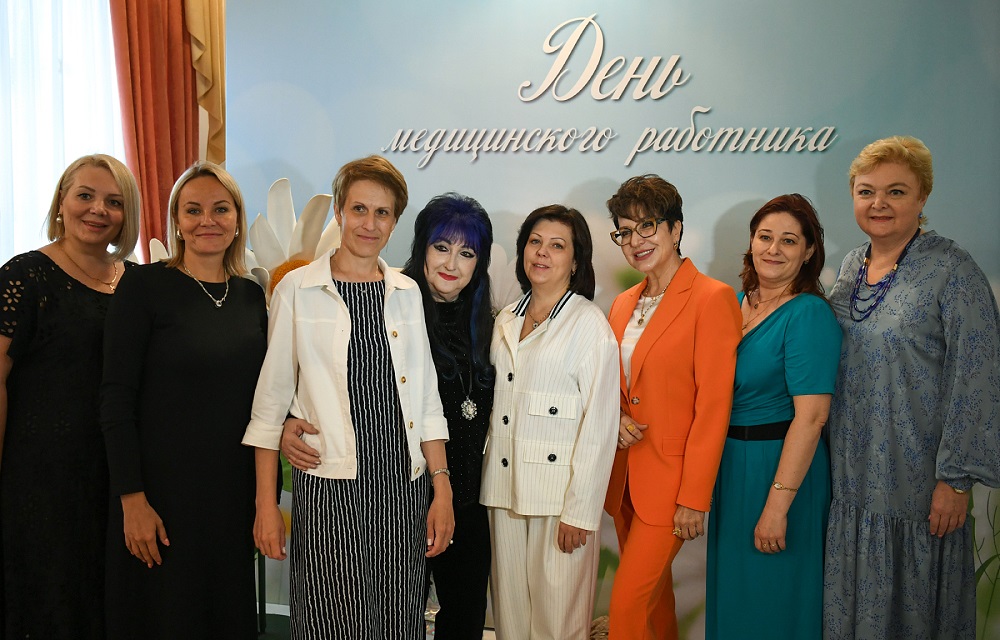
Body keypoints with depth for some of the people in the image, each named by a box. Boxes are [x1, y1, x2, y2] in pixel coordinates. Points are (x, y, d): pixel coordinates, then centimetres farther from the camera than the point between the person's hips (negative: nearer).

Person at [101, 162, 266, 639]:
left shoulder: (253, 296, 6)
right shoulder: (144, 286, -7)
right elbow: (116, 398, -10)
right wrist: (132, 499, -14)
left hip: (234, 494, 4)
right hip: (163, 490, -4)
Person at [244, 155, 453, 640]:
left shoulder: (406, 293, 9)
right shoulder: (297, 289, -1)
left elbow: (427, 399, 10)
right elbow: (270, 403, 0)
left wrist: (442, 491, 5)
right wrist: (266, 505, -3)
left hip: (401, 488, 3)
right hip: (328, 490, -3)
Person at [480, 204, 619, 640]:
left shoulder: (590, 325, -7)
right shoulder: (506, 321, 12)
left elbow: (598, 425, -11)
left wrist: (579, 511, -14)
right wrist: (487, 479, 9)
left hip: (559, 487, -5)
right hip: (503, 485, 6)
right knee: (509, 604, 12)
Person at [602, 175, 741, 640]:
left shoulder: (713, 298, -12)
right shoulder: (624, 304, 10)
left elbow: (713, 406, -15)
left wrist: (694, 498, -16)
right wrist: (614, 417, -4)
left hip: (670, 481, -7)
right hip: (625, 475, 7)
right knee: (651, 594, 18)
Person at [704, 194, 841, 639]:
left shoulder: (809, 314, -17)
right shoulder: (735, 301, 5)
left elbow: (810, 417, -23)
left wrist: (778, 505, -24)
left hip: (778, 465, -7)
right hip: (729, 463, 7)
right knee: (731, 591, 22)